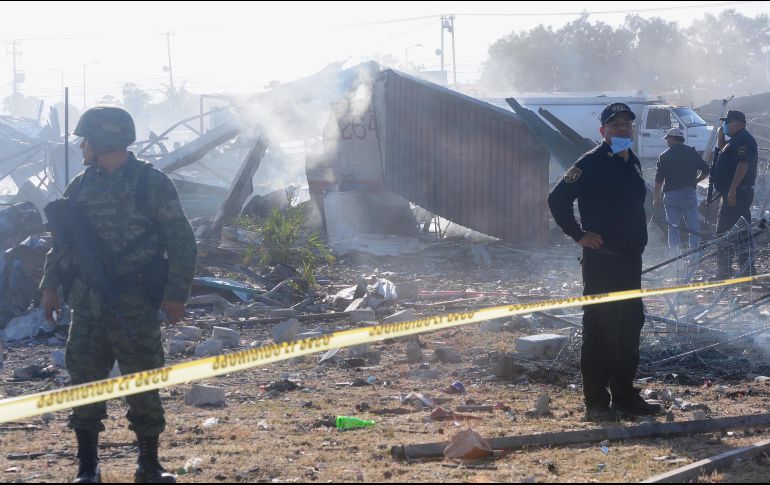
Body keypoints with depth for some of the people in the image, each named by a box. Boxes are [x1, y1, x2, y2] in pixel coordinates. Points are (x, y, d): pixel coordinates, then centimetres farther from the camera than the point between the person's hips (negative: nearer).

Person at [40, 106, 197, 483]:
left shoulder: (152, 184, -4)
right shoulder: (81, 186, 11)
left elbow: (182, 243, -5)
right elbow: (61, 240, 19)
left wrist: (176, 293, -11)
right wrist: (50, 284, 8)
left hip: (135, 307, -4)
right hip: (87, 306, 4)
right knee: (84, 382, 3)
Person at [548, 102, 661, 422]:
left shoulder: (632, 162, 14)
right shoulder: (591, 164, -11)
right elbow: (558, 199, -16)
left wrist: (638, 243, 17)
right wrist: (579, 234, -14)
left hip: (630, 259, 9)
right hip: (601, 260, -8)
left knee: (630, 325, 13)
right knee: (599, 328, -6)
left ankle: (624, 395, 22)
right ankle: (596, 402, -3)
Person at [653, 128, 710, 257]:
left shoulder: (664, 156, 0)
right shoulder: (693, 153, 3)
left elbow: (659, 179, -1)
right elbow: (706, 171, 3)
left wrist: (657, 197, 8)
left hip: (671, 195, 0)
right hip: (689, 194, 0)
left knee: (673, 228, 9)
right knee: (693, 227, 4)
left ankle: (674, 255, 8)